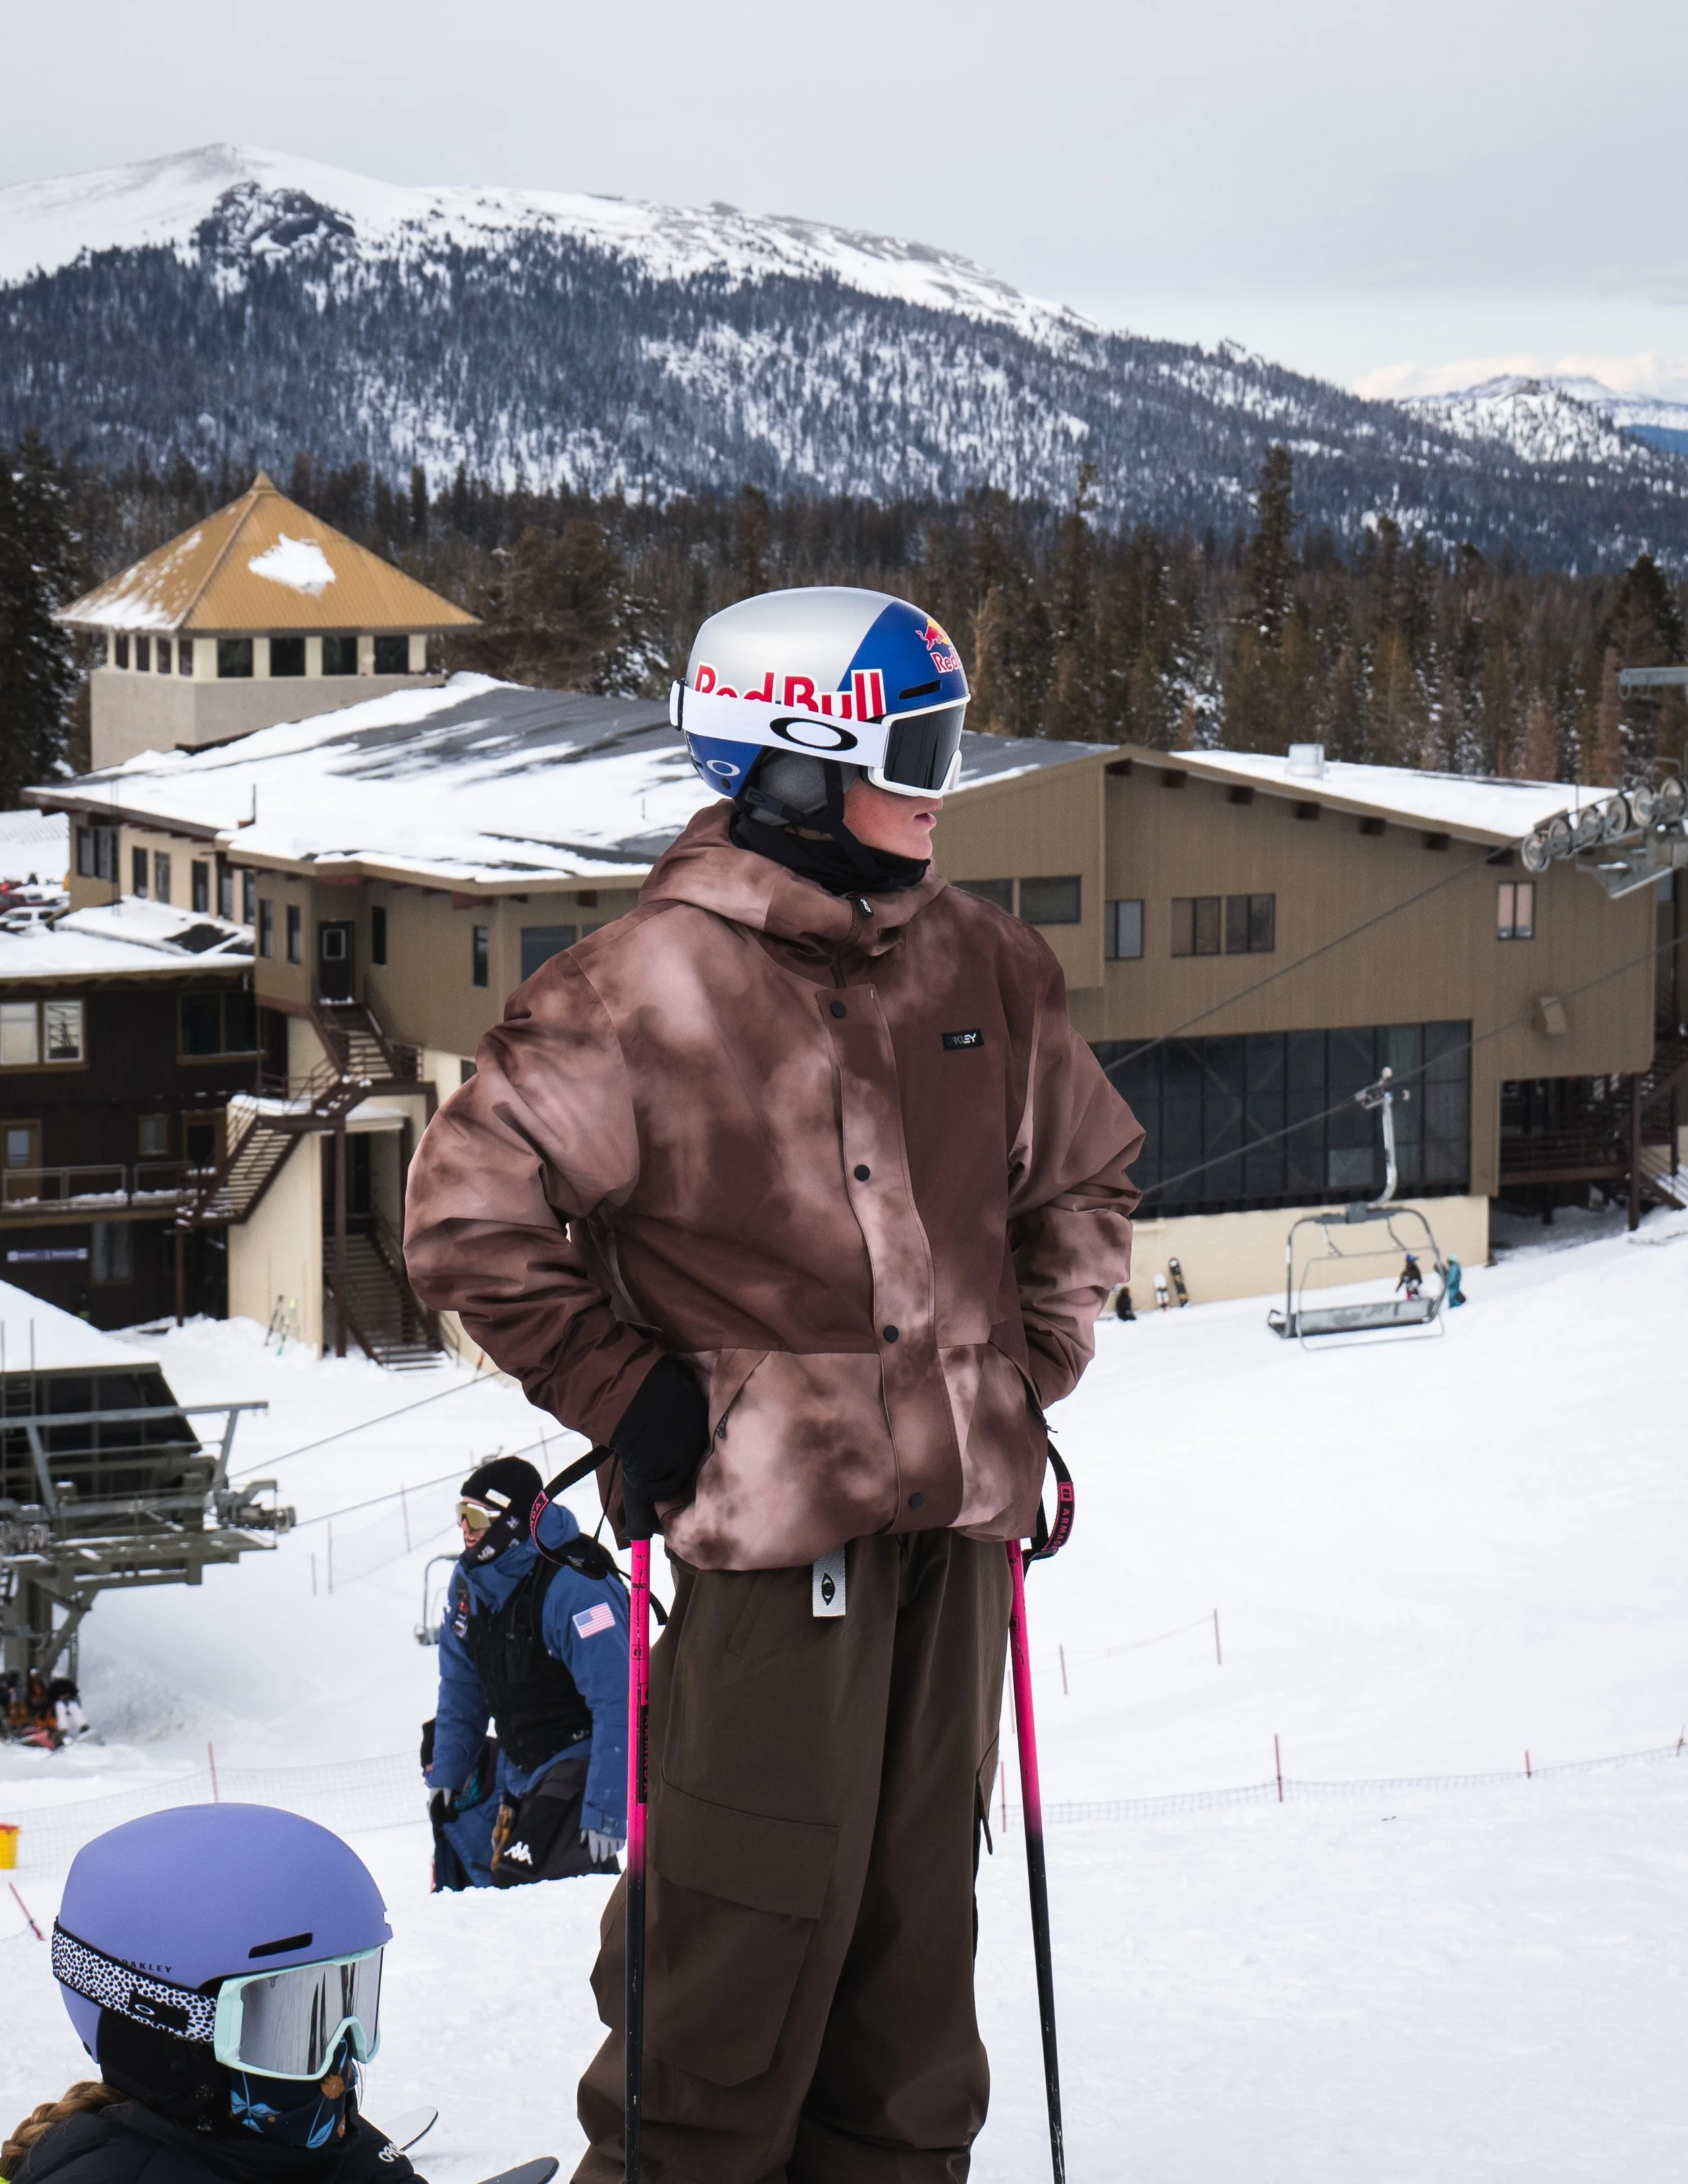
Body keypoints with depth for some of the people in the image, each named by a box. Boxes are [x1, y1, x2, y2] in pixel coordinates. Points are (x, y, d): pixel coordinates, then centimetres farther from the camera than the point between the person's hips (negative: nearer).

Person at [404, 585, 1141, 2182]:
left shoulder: (984, 966, 9)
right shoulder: (650, 985, -11)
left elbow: (1083, 1177, 24)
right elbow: (470, 1210, -8)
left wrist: (1031, 1369, 14)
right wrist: (628, 1401, -8)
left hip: (958, 1503, 6)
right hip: (768, 1510, -6)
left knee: (916, 1898, 14)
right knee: (754, 1912, -4)